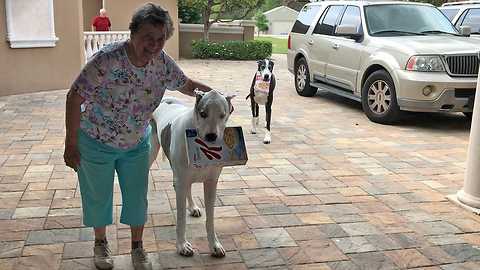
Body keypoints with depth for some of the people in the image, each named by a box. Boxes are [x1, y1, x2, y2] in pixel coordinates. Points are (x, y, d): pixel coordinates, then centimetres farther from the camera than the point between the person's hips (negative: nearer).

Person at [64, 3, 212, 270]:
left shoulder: (163, 62, -16)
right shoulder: (108, 59, -31)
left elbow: (186, 84, 5)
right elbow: (74, 98, -24)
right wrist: (71, 145, -19)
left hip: (137, 144, 4)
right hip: (96, 143, -3)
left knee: (137, 196, 13)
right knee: (98, 196, 15)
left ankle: (137, 246, 36)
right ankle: (101, 242, 41)